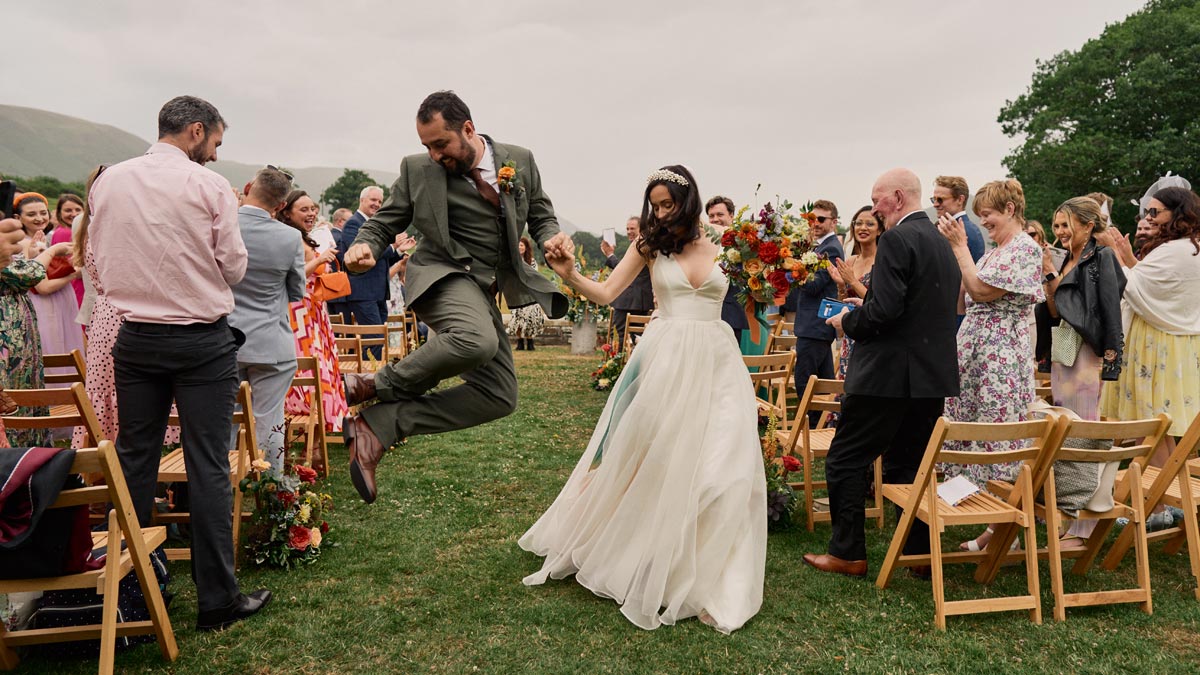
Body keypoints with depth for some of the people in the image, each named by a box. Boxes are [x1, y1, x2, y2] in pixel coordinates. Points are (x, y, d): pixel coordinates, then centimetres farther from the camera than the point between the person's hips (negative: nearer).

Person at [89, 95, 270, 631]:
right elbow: (234, 268, -4)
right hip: (202, 341, -4)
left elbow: (97, 267, 11)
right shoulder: (209, 186, -9)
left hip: (135, 340, 4)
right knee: (208, 468, 1)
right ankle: (216, 600, 8)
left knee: (133, 460, 13)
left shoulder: (107, 182, 4)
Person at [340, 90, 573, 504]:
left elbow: (540, 213, 16)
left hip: (487, 291, 5)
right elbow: (385, 222, 6)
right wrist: (365, 247, -17)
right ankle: (375, 386, -16)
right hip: (444, 276, -5)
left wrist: (550, 237, -8)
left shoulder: (520, 161, 4)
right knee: (477, 341, -39)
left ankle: (377, 425, -3)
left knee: (499, 398, -3)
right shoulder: (417, 170, -2)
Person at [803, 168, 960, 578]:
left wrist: (848, 322, -4)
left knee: (845, 461, 2)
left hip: (891, 372, -9)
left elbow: (884, 310, -24)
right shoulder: (943, 243, 15)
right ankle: (921, 551, 22)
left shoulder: (897, 240, -14)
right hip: (934, 373, 9)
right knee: (907, 464, 17)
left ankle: (848, 553, 7)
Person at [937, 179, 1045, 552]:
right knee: (970, 437, 10)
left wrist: (959, 246, -11)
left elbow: (981, 290, -18)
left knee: (997, 440, -3)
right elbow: (961, 301, 13)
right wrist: (953, 248, 7)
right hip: (973, 352, 9)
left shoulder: (1026, 248, -10)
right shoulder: (993, 252, 17)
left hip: (1001, 357, -9)